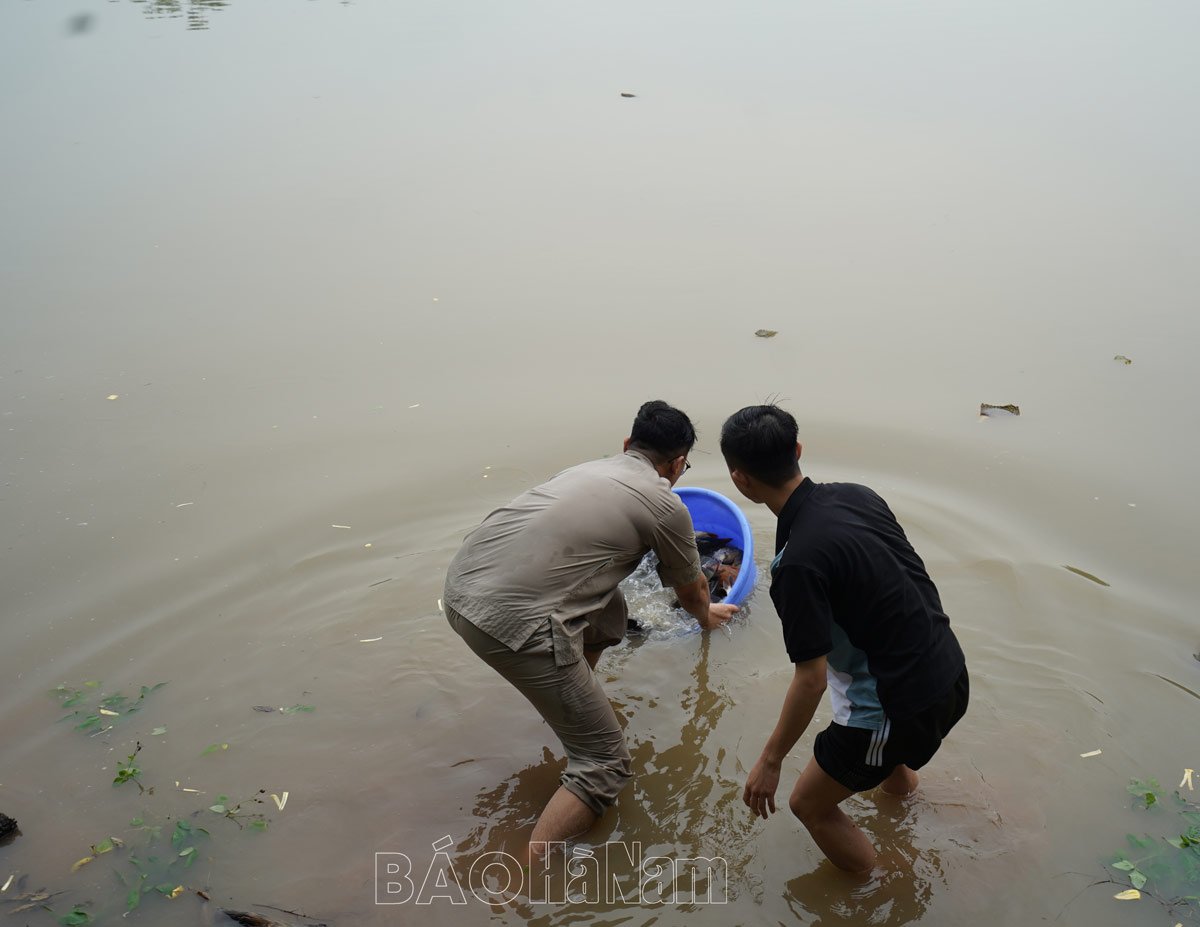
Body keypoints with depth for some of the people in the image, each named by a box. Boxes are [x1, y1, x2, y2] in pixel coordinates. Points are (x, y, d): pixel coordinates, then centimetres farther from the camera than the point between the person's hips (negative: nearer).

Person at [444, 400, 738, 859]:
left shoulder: (592, 468, 23)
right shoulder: (666, 507, 5)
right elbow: (691, 589, 23)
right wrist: (707, 616, 47)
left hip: (461, 584, 8)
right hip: (513, 619, -8)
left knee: (608, 613, 29)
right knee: (605, 766, 1)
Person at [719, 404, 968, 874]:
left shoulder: (798, 564, -27)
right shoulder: (855, 494, -4)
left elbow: (811, 680, -22)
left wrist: (771, 760, -9)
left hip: (905, 705, -8)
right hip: (952, 672, 8)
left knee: (809, 804, 11)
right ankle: (900, 778, 66)